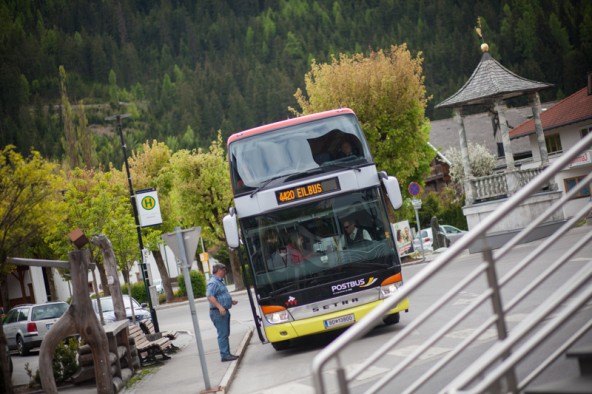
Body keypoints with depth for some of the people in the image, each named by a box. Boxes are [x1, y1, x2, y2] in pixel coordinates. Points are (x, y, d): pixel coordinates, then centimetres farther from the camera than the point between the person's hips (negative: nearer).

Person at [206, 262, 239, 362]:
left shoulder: (219, 282, 19)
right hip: (218, 312, -11)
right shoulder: (213, 283, -15)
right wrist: (220, 307, -34)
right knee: (223, 334, -9)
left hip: (224, 311, 11)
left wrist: (231, 301, 31)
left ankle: (227, 354, 18)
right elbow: (210, 297, -27)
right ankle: (225, 355, -8)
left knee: (225, 334, 13)